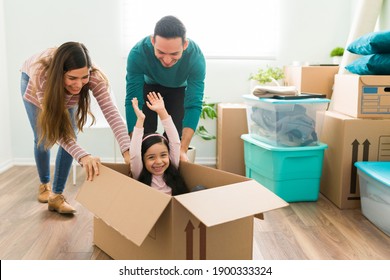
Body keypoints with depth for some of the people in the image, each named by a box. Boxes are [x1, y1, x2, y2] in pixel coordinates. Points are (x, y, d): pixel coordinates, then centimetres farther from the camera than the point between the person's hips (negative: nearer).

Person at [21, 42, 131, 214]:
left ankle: (57, 195, 3)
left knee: (70, 137, -11)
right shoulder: (41, 74, -45)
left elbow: (111, 112, -49)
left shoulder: (94, 77, -41)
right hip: (31, 81, -1)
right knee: (42, 138, 1)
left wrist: (127, 150, -65)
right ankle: (44, 184, 30)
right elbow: (54, 126, -45)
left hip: (66, 95, 1)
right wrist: (82, 156, -59)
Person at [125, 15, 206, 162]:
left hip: (179, 89, 0)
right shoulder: (138, 53, -38)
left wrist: (183, 150, -45)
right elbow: (133, 100, -36)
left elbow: (194, 105, -36)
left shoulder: (196, 57, -37)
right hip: (149, 85, 0)